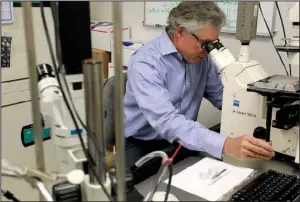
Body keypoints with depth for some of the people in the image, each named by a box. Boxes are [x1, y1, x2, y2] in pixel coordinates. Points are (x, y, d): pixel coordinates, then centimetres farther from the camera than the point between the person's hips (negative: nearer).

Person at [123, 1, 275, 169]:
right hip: (141, 145, -5)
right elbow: (166, 121, -37)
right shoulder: (146, 62, -25)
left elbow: (221, 96, 8)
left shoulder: (202, 57, -2)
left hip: (181, 141, 6)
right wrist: (226, 146, -48)